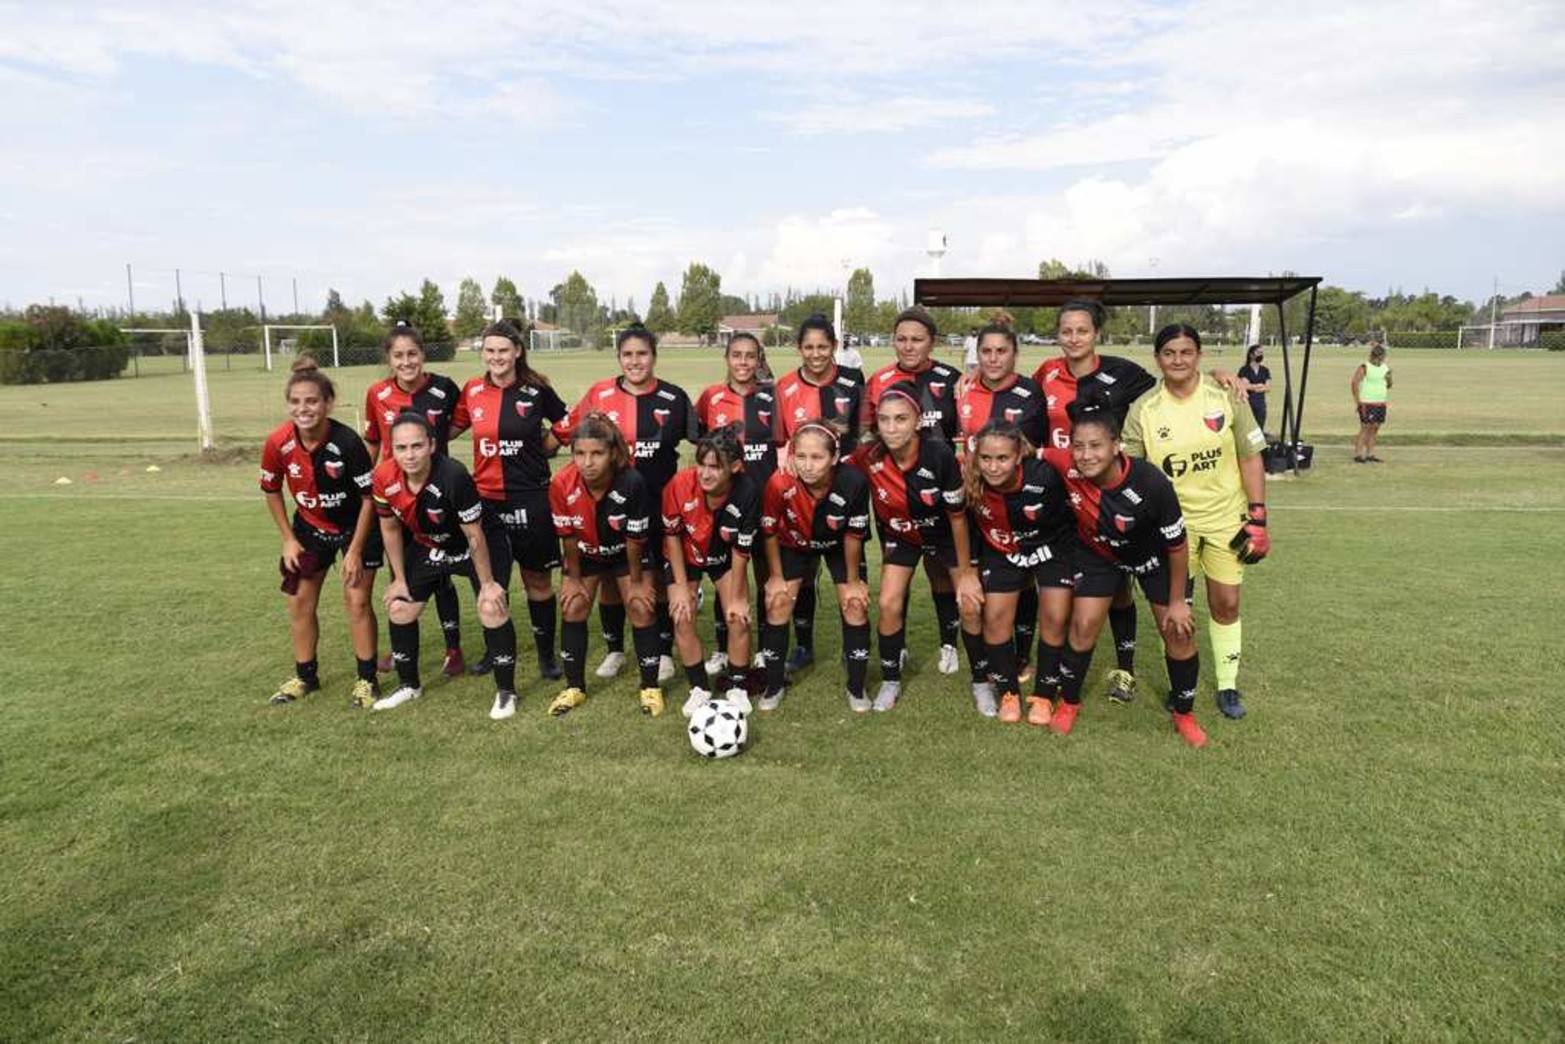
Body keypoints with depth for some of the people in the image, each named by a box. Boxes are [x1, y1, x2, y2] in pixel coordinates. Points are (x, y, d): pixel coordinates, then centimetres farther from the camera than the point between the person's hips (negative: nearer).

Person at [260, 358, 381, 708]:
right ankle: (305, 676, 28)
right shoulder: (277, 443, -19)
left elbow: (369, 497, -19)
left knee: (357, 600, -5)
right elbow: (272, 490, 0)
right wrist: (288, 540, 0)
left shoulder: (347, 442, -30)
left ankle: (367, 679, 11)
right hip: (310, 528, 4)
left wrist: (355, 551, -17)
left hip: (356, 527, -4)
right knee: (299, 601, 9)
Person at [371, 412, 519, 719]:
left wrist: (487, 583, -18)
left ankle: (506, 692, -2)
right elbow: (390, 528, -2)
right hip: (428, 547, 6)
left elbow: (474, 535, -26)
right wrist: (400, 579, 4)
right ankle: (409, 686, 29)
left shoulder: (453, 476, -36)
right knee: (399, 609, 7)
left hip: (480, 546, -5)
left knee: (492, 609, -20)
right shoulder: (384, 477, -21)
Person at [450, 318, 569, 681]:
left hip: (531, 498, -2)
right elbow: (452, 428, 17)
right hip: (487, 498, 2)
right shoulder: (472, 390, 2)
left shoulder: (537, 389, -4)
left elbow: (566, 425, 11)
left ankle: (546, 653, 23)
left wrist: (542, 449, 1)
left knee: (538, 580, 8)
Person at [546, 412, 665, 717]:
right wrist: (574, 578, -5)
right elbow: (569, 537, -15)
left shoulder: (632, 482, -37)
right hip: (585, 553, 2)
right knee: (572, 608, 0)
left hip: (626, 553, -2)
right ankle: (575, 687, 17)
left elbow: (634, 540, -24)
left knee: (641, 608, -9)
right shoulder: (561, 484, -31)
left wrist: (636, 581, -13)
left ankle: (650, 687, 6)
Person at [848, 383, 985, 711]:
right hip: (899, 535, 2)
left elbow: (957, 516, -21)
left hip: (945, 534, -1)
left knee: (970, 605, -3)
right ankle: (890, 681, 13)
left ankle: (981, 681, 19)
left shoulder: (940, 454, -32)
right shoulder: (867, 457, -28)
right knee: (889, 604, -9)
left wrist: (965, 571, -12)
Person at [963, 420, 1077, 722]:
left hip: (1052, 548, -2)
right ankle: (1008, 692, 17)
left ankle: (1043, 696, 13)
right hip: (1002, 552, 2)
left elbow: (1069, 517, -14)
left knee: (1055, 619, -6)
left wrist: (1077, 564, -7)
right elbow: (967, 525, -6)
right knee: (995, 618, -2)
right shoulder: (972, 482, -27)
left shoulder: (1044, 476, -33)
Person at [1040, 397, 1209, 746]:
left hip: (1152, 556, -1)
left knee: (1178, 632, 3)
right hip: (1099, 553, 1)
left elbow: (1177, 545, -22)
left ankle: (1184, 712, 28)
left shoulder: (1151, 483, -38)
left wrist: (1176, 601, -13)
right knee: (1084, 625, -4)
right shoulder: (1067, 467, -34)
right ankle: (1068, 701, 21)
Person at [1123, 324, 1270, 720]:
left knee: (1226, 603, 7)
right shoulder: (1143, 410, -7)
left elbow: (1250, 458, -1)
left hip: (1225, 518, 1)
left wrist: (1257, 517, -4)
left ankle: (1228, 686, 24)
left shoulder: (1226, 397, -7)